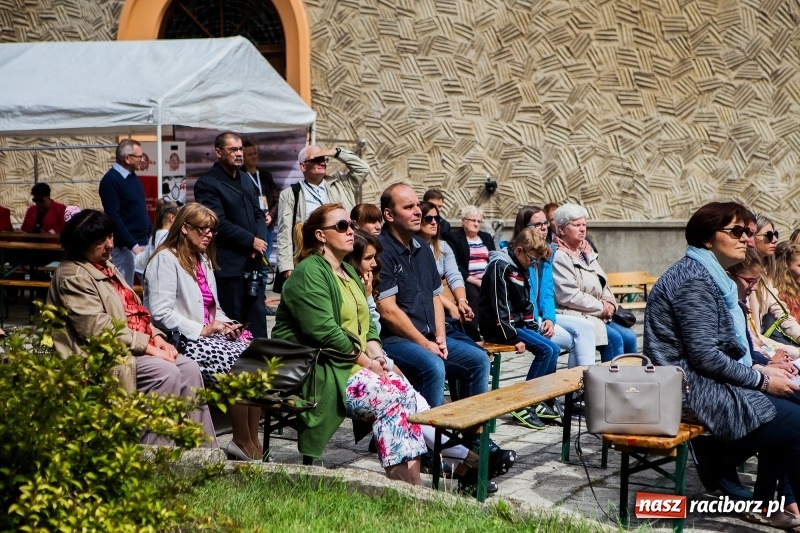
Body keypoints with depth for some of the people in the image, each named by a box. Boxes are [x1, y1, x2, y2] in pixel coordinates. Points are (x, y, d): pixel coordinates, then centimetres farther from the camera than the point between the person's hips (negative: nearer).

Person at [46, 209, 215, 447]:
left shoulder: (106, 266, 18)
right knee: (165, 373, -27)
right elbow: (99, 329, -20)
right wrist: (147, 346, -20)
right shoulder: (73, 276, -12)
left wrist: (156, 336, 2)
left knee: (188, 367, -9)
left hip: (138, 344, 9)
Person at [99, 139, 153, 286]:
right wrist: (133, 245, -21)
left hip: (144, 243, 9)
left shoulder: (133, 177, 12)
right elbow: (114, 218, -19)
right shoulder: (110, 180, -13)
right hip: (126, 247, -8)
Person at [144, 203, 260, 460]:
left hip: (209, 336, 8)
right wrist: (202, 330, -18)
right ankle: (242, 442, -13)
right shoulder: (165, 260, -6)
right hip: (183, 342, -8)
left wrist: (225, 324, 7)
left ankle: (254, 440, -14)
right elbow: (161, 313, -16)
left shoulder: (203, 260, 23)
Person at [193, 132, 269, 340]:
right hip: (228, 265, -7)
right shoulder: (207, 184, -8)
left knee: (258, 318, 9)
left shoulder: (246, 180, 17)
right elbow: (220, 223, -15)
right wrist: (251, 241, -11)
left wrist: (260, 241, -1)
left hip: (253, 261, 7)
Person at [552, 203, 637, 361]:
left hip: (597, 315, 9)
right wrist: (601, 307, -12)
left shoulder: (586, 250, 19)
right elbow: (569, 296, -20)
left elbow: (603, 283, 24)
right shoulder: (558, 256, -11)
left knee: (629, 337, -6)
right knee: (614, 339, -22)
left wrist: (609, 303, 2)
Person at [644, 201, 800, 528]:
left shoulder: (709, 275, 15)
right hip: (690, 391, -10)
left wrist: (761, 370, 6)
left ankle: (763, 504, 17)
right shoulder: (695, 280, -17)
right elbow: (705, 356, -22)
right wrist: (761, 380, -13)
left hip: (707, 383, 10)